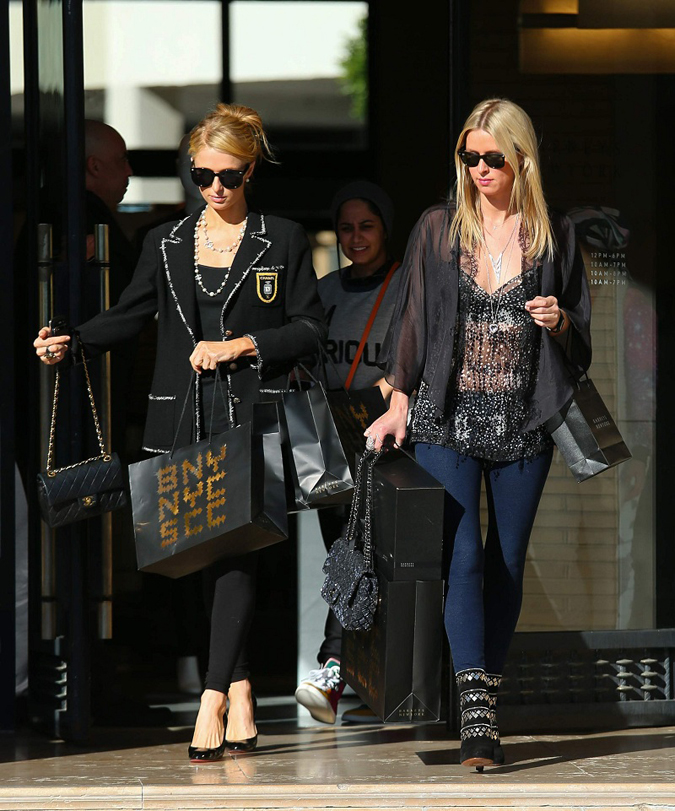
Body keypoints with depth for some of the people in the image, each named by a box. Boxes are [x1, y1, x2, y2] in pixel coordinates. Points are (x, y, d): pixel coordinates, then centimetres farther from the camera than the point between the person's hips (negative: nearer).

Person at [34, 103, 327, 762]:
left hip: (252, 417, -3)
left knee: (234, 548, -13)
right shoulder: (166, 244, 14)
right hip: (185, 418, 4)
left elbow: (311, 329, 4)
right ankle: (240, 693, 11)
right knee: (212, 551, 5)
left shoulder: (282, 241, 6)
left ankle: (213, 700, -17)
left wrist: (240, 347, -9)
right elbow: (128, 316, 12)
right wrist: (70, 343, -6)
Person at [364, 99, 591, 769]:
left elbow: (581, 341, 12)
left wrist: (558, 321, -10)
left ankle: (486, 702, 14)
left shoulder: (555, 237, 6)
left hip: (524, 423, 1)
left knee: (507, 565, 4)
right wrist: (399, 401, 1)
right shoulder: (438, 229, 7)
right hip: (448, 418, -1)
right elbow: (412, 318, 9)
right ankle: (476, 711, -18)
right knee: (463, 557, -13)